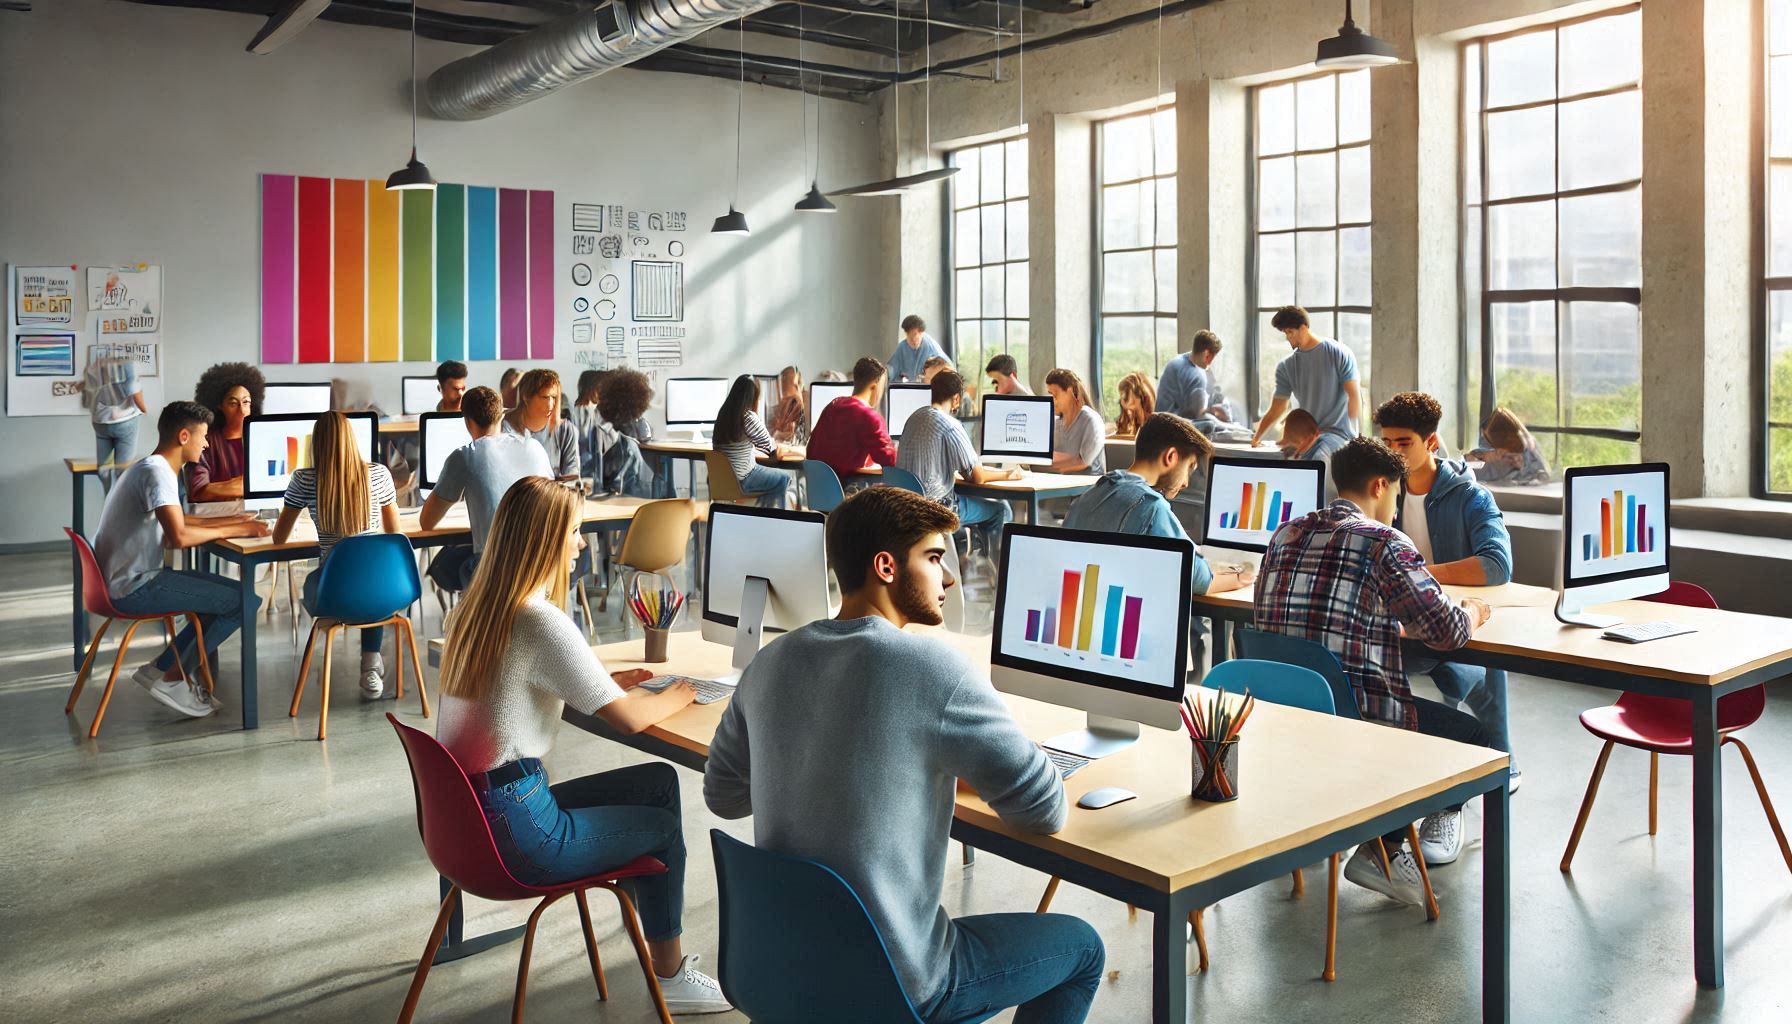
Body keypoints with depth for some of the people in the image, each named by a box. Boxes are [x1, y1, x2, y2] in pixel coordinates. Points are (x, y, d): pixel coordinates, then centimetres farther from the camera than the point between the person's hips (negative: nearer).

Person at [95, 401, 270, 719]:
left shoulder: (151, 468, 15)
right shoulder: (157, 472, -18)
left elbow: (178, 521, 25)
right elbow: (179, 536, -29)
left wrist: (236, 520, 16)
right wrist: (232, 531, -15)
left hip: (127, 580, 11)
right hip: (135, 587, -11)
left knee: (224, 594, 19)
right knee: (246, 601, -12)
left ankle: (162, 669, 14)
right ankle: (173, 679, -1)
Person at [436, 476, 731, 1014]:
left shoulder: (474, 607, 5)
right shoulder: (541, 622, -22)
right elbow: (629, 718, -19)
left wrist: (607, 681, 13)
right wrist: (676, 696, 2)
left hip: (465, 812, 8)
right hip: (512, 835, -8)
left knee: (659, 781, 15)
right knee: (664, 827, 13)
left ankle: (658, 938, 23)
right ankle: (668, 974, 31)